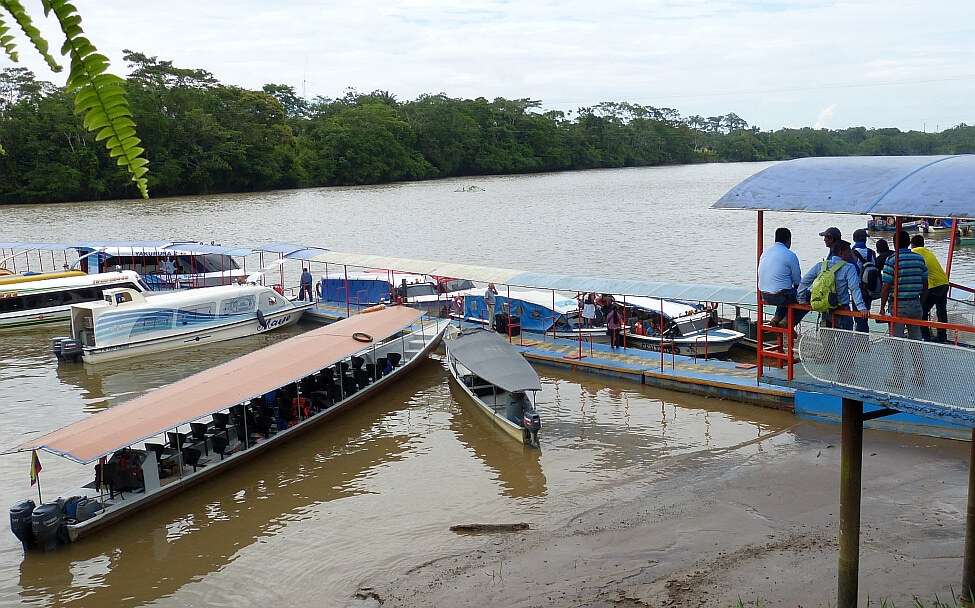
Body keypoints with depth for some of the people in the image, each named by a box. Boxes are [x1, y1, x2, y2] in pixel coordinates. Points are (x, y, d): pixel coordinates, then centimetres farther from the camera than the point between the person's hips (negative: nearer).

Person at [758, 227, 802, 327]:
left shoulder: (765, 252, 9)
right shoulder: (790, 255, -11)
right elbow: (797, 281, -4)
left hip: (765, 296, 7)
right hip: (780, 296, -7)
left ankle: (778, 317, 20)